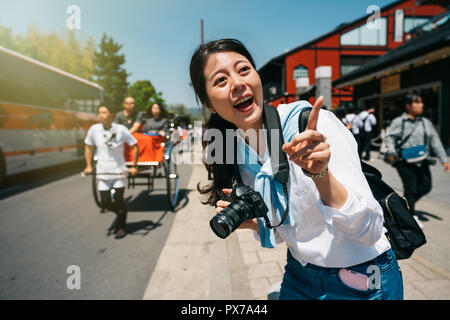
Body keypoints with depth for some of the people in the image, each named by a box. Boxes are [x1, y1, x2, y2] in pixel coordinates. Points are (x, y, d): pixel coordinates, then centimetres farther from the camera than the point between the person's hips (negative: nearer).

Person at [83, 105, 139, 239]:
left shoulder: (121, 129, -11)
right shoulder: (94, 129, -4)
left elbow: (135, 147, -3)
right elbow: (88, 147, 11)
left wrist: (134, 166, -5)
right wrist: (89, 166, 8)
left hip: (119, 171, -3)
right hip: (102, 172, 3)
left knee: (118, 200, -5)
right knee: (105, 201, 4)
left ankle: (121, 226, 18)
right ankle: (120, 214, 37)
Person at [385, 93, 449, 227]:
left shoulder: (426, 123, 12)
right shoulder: (399, 122, -4)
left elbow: (435, 141, 11)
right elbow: (389, 136, -9)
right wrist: (391, 152, -26)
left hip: (422, 162, 6)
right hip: (405, 162, -6)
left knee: (426, 186, 6)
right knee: (411, 188, -3)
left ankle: (406, 203, 30)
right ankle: (412, 215, 15)